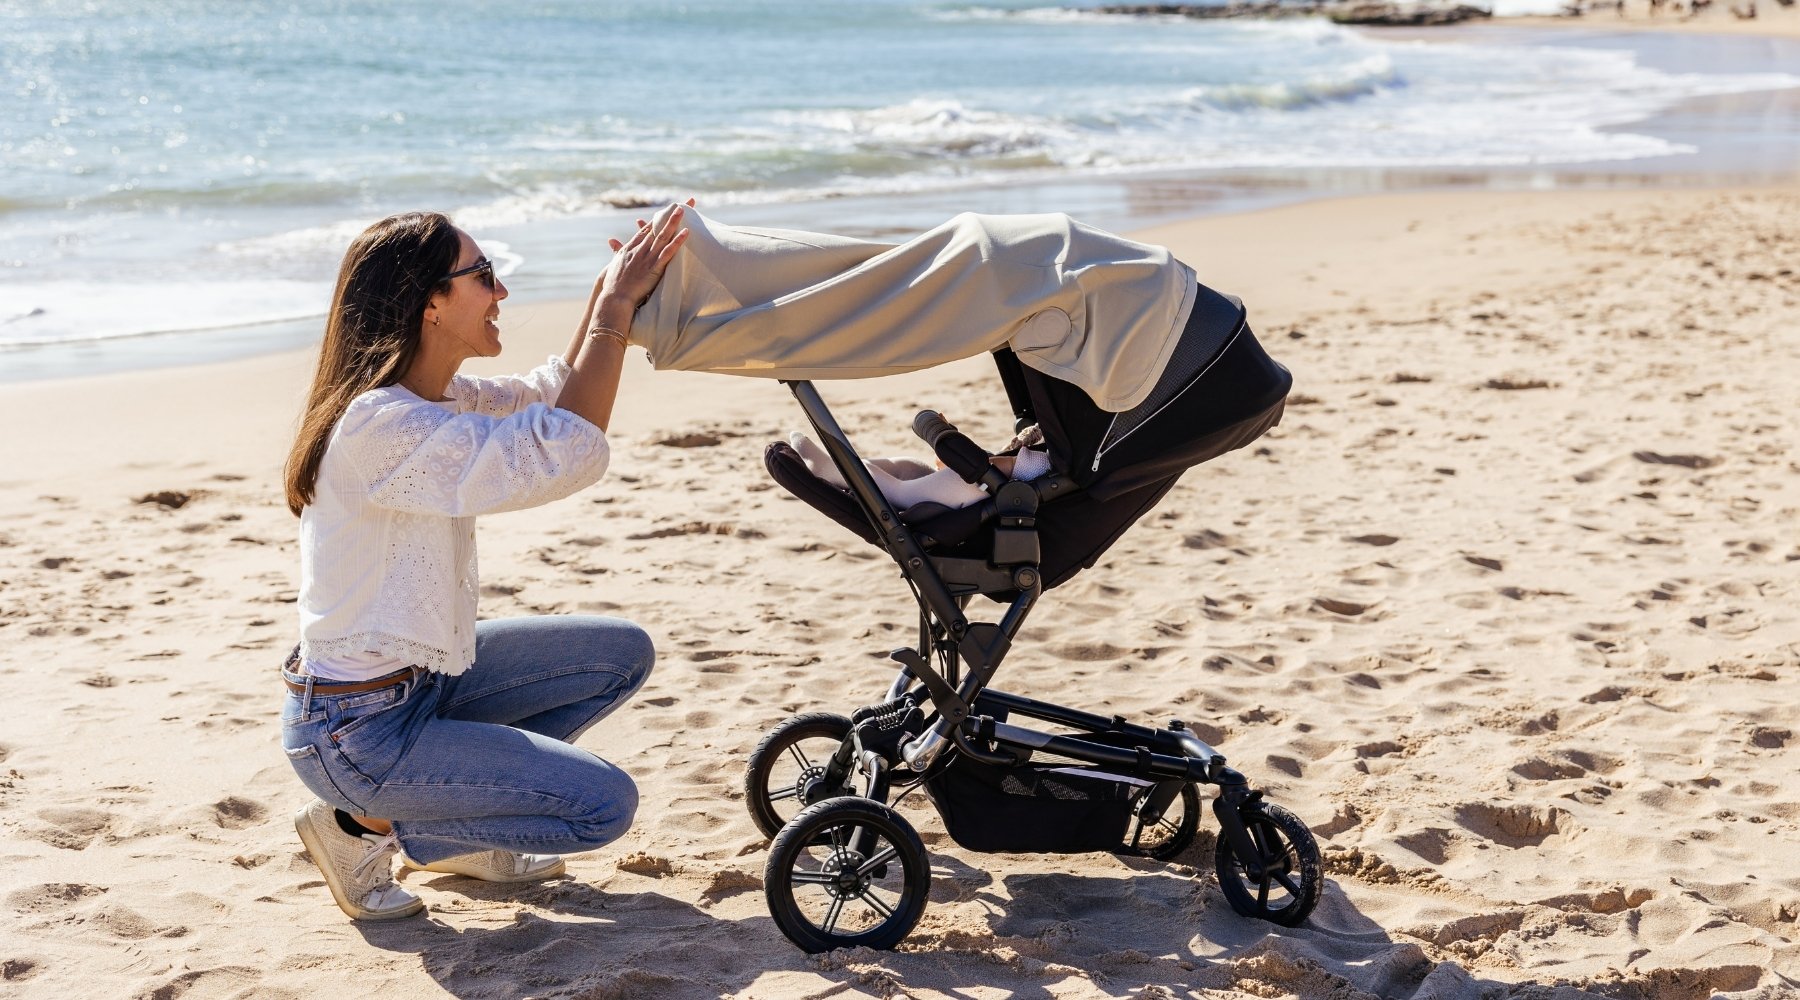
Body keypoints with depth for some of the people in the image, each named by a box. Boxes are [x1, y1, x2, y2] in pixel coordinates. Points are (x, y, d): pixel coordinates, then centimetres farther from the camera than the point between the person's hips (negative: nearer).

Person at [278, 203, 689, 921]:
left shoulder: (435, 397, 3)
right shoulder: (385, 426, -27)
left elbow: (550, 398, 17)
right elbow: (569, 453, -32)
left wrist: (615, 298, 2)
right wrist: (616, 307, -22)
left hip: (423, 679, 10)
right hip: (353, 729, -10)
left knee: (623, 654, 11)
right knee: (604, 804, -12)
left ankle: (457, 823, 17)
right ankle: (361, 826, 1)